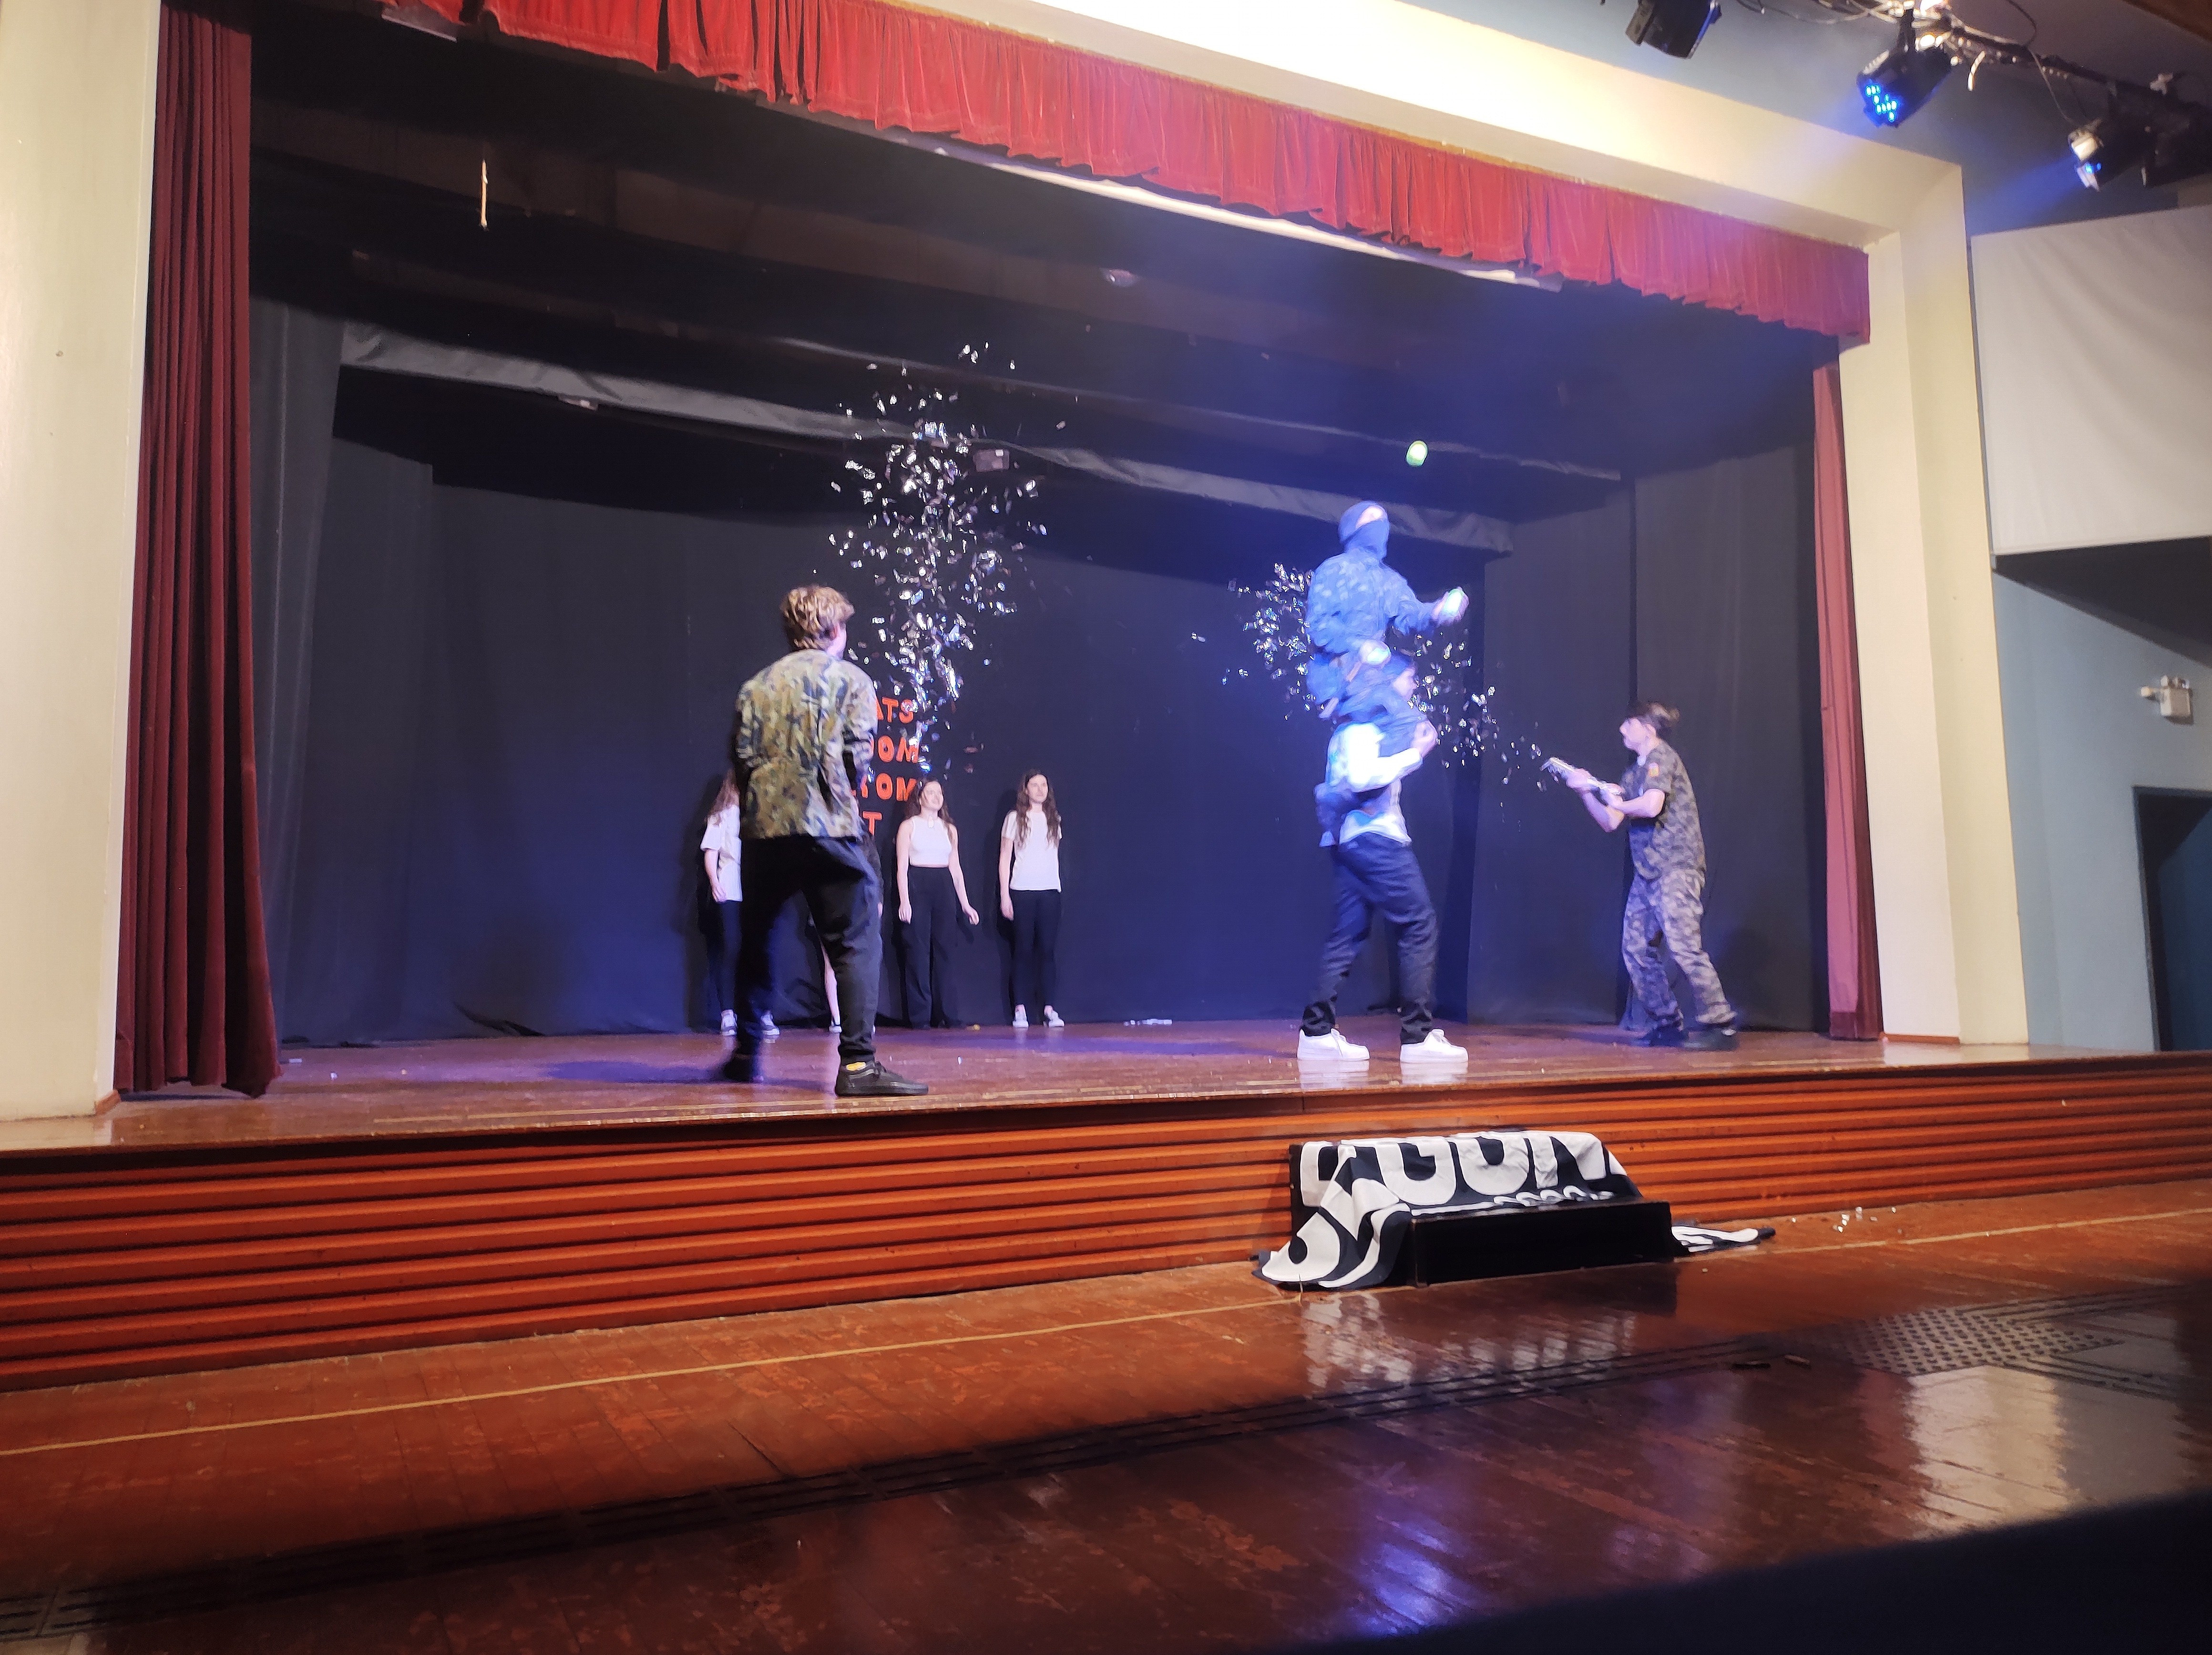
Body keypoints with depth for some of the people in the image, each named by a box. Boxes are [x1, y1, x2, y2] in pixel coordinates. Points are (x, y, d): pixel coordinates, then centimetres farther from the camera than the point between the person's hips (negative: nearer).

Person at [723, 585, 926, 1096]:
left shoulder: (756, 686, 15)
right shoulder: (851, 679, 6)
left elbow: (741, 756, 7)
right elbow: (856, 753, -3)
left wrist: (755, 809, 16)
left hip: (765, 828, 4)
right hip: (830, 827, -4)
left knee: (754, 943, 19)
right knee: (856, 944, -3)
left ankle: (746, 1054, 27)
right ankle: (857, 1063, -12)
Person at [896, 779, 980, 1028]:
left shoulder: (949, 829, 15)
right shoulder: (909, 826, 4)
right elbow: (902, 867, -1)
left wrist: (965, 904, 12)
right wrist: (904, 901, -12)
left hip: (945, 888, 4)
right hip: (917, 886, -4)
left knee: (944, 950, 2)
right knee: (919, 950, -5)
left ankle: (945, 1014, 5)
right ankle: (920, 1015, -1)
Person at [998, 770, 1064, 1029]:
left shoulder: (1053, 819, 13)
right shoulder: (1015, 818, 4)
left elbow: (1055, 855, 16)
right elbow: (1004, 858, 3)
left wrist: (1056, 885, 5)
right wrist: (1004, 895, -4)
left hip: (1050, 891, 2)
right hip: (1022, 891, -2)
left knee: (1048, 949, -2)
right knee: (1024, 949, -2)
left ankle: (1049, 1009, -1)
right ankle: (1020, 1009, 1)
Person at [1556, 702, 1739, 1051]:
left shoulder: (1662, 757, -6)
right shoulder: (1634, 773, 20)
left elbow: (1652, 806, -21)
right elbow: (1610, 823, 17)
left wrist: (1618, 802, -3)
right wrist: (1587, 790, 7)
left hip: (1676, 868, -9)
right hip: (1647, 872, 9)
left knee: (1683, 946, -15)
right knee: (1636, 948, 5)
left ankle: (1720, 1025, -8)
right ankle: (1668, 1024, 13)